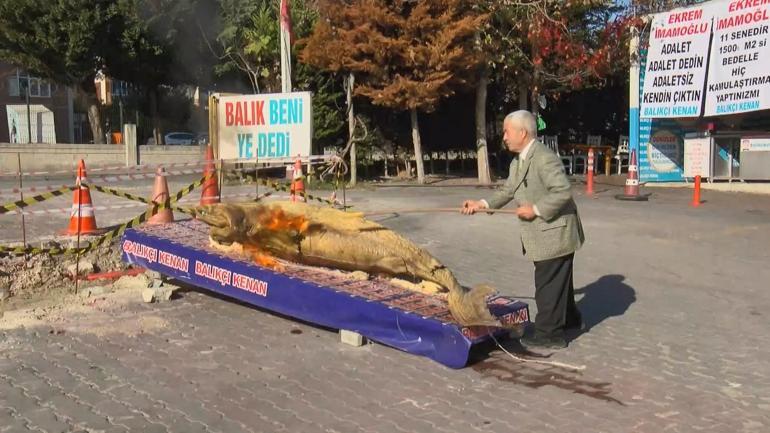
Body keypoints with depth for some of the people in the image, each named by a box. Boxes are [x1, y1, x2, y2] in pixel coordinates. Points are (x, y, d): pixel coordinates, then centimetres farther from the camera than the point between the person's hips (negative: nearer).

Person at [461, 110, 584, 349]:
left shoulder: (545, 158, -23)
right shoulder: (517, 162, 9)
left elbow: (563, 192, -28)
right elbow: (507, 191, 13)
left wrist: (536, 209, -24)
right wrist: (481, 204, 3)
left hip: (555, 234, -10)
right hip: (544, 235, 10)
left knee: (548, 284, -1)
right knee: (557, 280, 24)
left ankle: (549, 333, 11)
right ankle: (569, 318, 42)